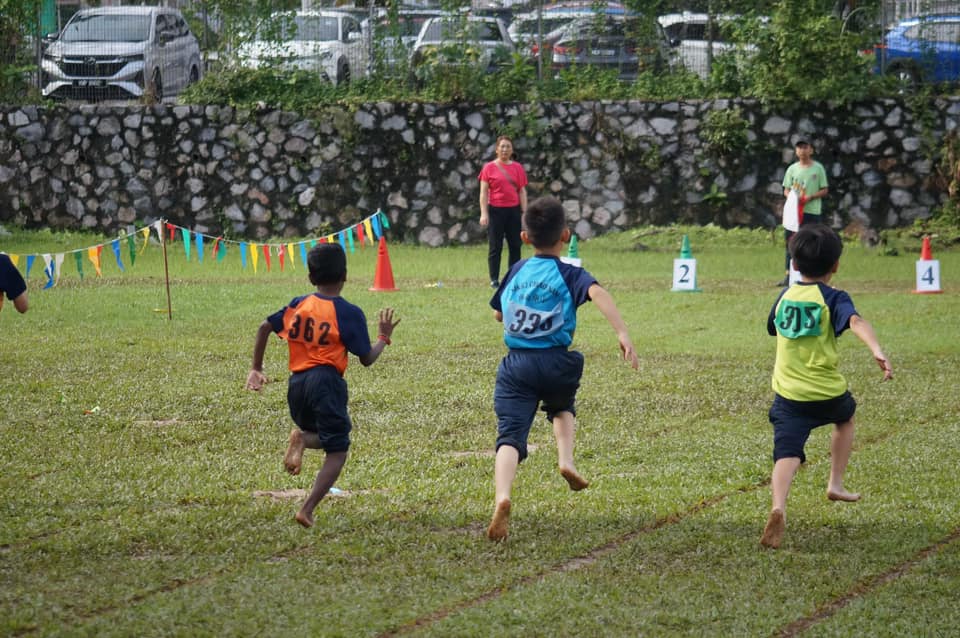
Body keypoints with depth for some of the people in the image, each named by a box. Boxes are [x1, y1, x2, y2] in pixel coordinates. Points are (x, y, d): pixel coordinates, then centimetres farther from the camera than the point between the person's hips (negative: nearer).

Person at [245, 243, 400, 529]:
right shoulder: (349, 313, -4)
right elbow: (367, 358, -1)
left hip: (297, 384, 5)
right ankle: (307, 510, -15)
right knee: (337, 450, 3)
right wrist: (384, 337, 17)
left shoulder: (298, 305, 10)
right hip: (326, 382, -5)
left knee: (323, 438, 26)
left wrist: (256, 369, 17)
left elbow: (265, 327, 9)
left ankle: (301, 438, -12)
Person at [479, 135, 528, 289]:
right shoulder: (489, 167, 0)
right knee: (495, 247, 0)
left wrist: (525, 212, 3)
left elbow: (522, 192, 9)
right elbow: (483, 192, -2)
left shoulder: (517, 168, 8)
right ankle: (494, 280, 4)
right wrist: (484, 214, -10)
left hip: (513, 211, 3)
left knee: (515, 246, 4)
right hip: (495, 211, -3)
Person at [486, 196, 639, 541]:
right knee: (562, 406, 34)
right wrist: (623, 334, -28)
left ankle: (502, 498, -34)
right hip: (555, 364, -1)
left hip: (515, 366, 1)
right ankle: (566, 460, 12)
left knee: (510, 435, -10)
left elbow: (498, 313, 26)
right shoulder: (570, 275, 2)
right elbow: (598, 293, -19)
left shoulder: (516, 272, 14)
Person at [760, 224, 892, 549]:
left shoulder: (785, 297, 8)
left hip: (788, 393, 2)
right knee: (845, 418, 33)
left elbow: (773, 328, 27)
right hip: (828, 393, -2)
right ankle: (836, 483, 37)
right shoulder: (834, 298, -6)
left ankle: (779, 507, -37)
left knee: (787, 454, -10)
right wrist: (876, 349, -42)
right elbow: (855, 321, -27)